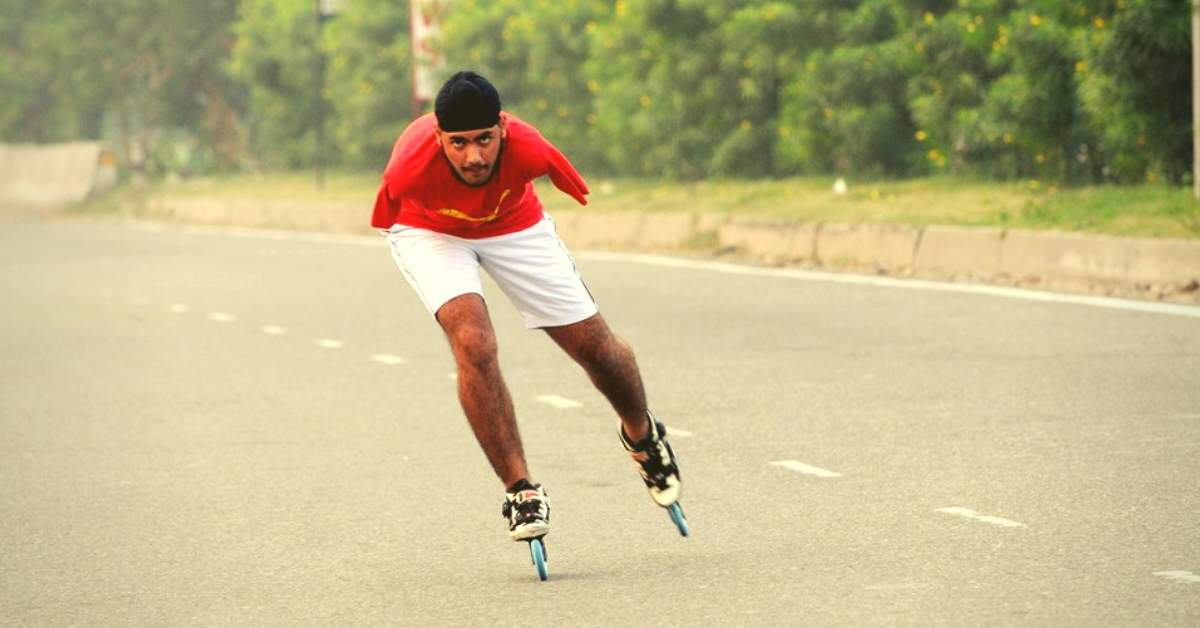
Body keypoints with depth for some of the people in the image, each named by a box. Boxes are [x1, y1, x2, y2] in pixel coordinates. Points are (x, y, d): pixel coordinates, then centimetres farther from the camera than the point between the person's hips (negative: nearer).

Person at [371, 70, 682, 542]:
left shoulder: (528, 150, -37)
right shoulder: (410, 168, -40)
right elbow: (386, 219, -14)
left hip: (514, 225, 2)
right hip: (430, 231, -2)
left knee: (596, 347, 4)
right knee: (474, 344, -27)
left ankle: (641, 433, 38)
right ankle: (520, 489, -14)